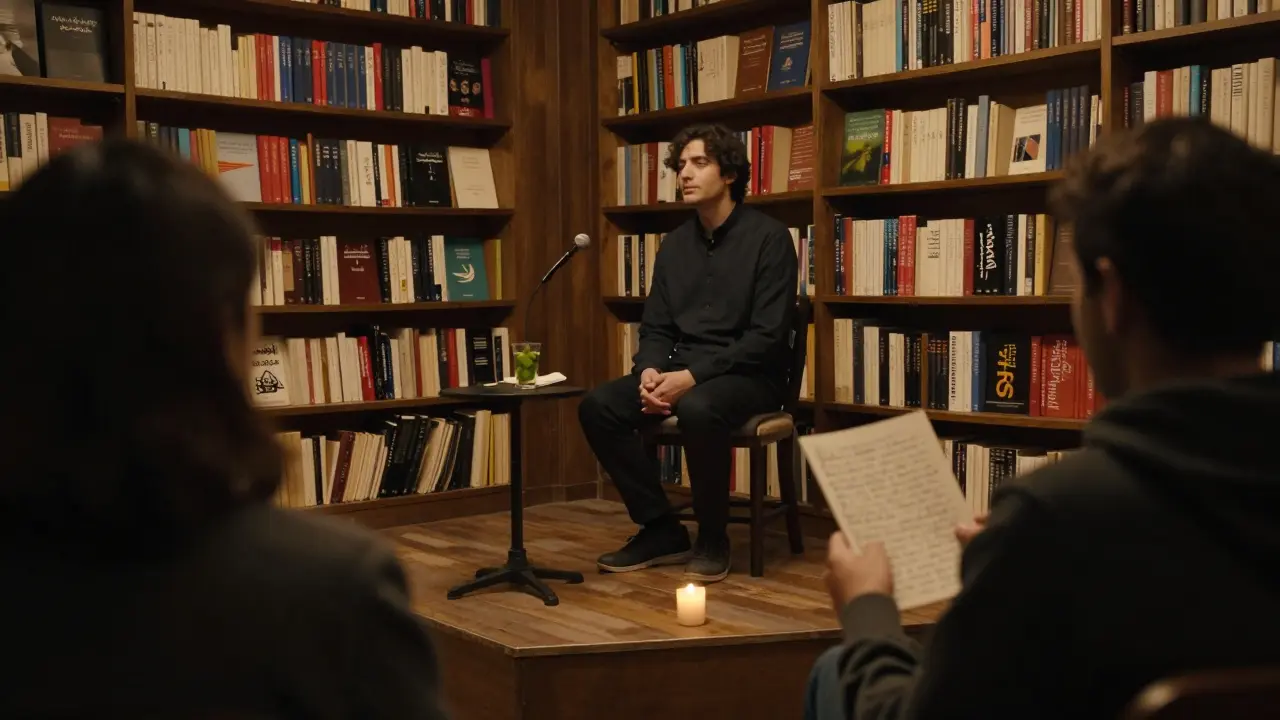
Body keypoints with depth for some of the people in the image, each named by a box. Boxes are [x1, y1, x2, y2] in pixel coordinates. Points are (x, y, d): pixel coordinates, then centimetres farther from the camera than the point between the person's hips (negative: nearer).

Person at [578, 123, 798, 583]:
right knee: (598, 406, -16)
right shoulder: (675, 244, 12)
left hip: (750, 375, -6)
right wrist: (650, 370, -11)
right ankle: (660, 529, -5)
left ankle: (713, 539, -15)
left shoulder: (768, 237, -8)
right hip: (683, 370, 6)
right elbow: (655, 326, 12)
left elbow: (768, 336, -15)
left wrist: (692, 375, -23)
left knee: (698, 409, -38)